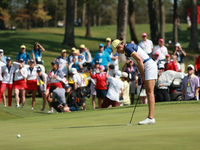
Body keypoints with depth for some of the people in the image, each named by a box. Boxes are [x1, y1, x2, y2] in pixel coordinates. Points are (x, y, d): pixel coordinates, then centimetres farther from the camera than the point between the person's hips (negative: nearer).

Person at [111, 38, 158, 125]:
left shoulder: (127, 48, -12)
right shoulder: (129, 47, 18)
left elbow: (139, 60, -20)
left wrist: (143, 74, -11)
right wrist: (142, 76, 11)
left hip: (149, 66, -10)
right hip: (147, 67, 10)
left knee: (150, 92, -12)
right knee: (148, 93, 9)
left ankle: (151, 117, -16)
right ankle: (151, 117, 9)